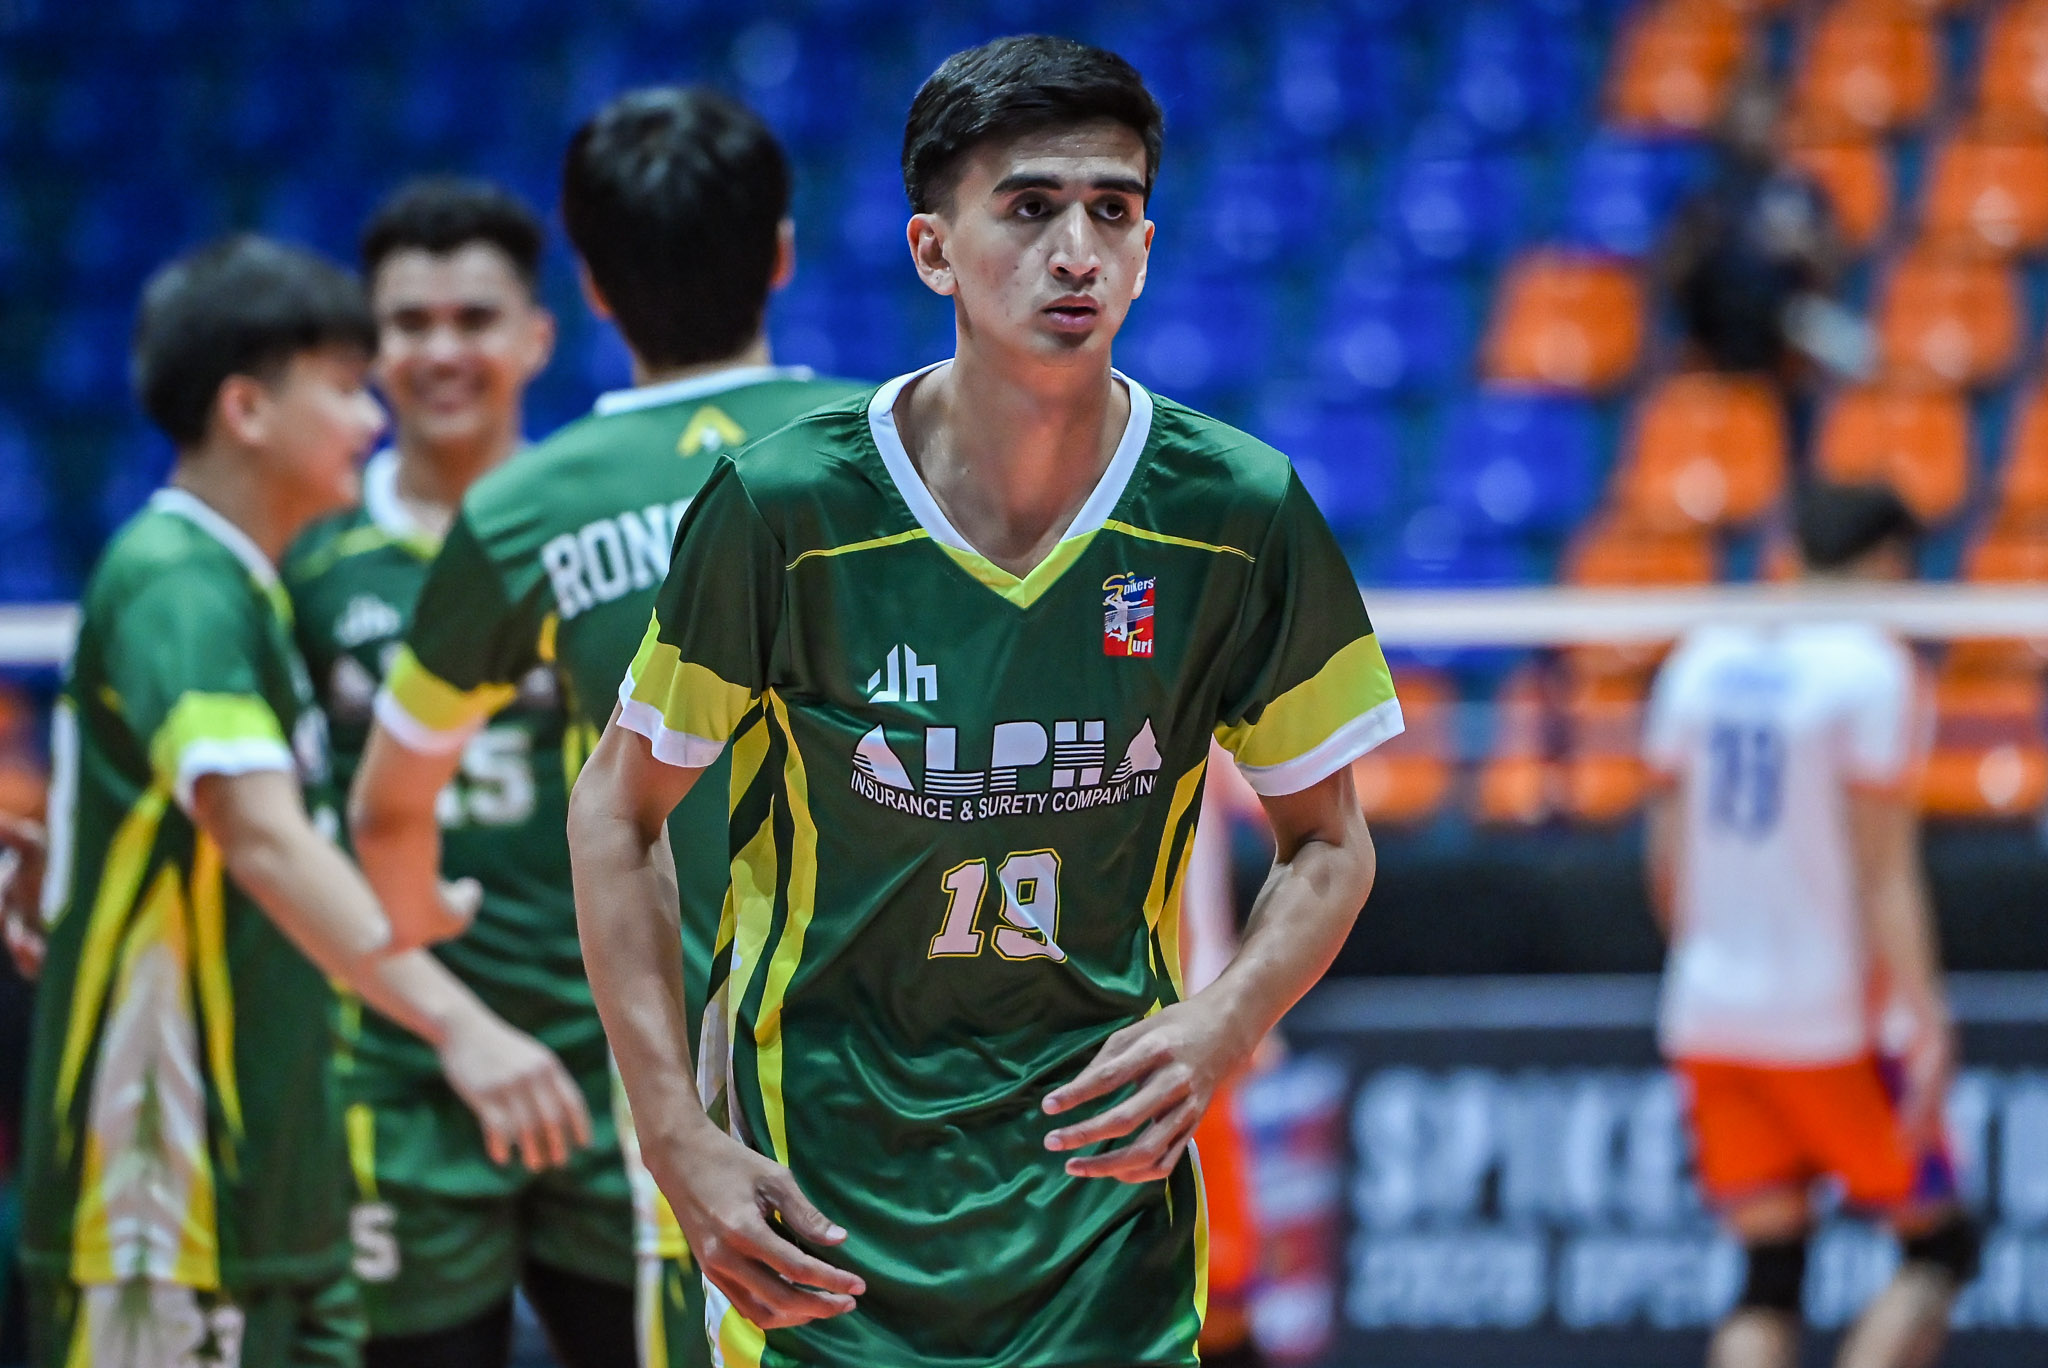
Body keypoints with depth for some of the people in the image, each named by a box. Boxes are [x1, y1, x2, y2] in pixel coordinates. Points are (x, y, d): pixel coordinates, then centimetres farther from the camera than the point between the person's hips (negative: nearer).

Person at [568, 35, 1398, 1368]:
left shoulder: (1240, 517, -6)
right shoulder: (782, 507, -11)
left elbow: (1329, 843, 7)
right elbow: (620, 811, 0)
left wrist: (1218, 1030, -13)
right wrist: (680, 1137, -8)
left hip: (1104, 1196, 2)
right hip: (822, 1213, -2)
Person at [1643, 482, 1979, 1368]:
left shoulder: (1703, 658, 7)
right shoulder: (1869, 668, -10)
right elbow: (1885, 871, -15)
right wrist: (1925, 1020, -16)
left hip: (1709, 1018, 6)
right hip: (1835, 1016, -6)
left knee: (1768, 1277, 8)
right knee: (1938, 1244, 7)